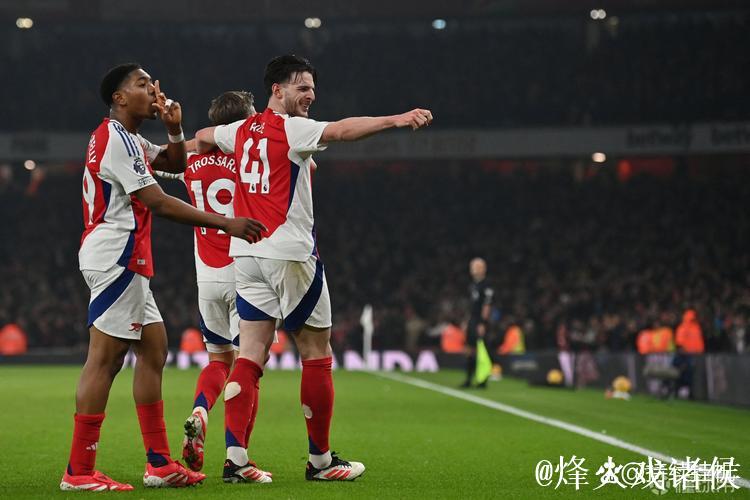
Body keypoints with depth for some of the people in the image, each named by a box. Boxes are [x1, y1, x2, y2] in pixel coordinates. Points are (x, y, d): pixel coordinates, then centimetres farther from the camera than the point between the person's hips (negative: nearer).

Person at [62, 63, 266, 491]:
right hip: (115, 258, -11)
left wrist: (174, 127, 7)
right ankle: (79, 472, -11)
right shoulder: (117, 140, -13)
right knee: (105, 359, -11)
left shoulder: (128, 139, 19)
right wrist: (226, 224, -18)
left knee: (154, 350, 10)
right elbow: (158, 202, -19)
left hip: (126, 263, 11)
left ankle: (159, 464, 12)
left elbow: (175, 163, 29)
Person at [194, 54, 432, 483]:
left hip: (246, 253, 7)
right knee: (317, 354, 4)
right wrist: (395, 120, -38)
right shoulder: (292, 129, -9)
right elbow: (341, 130, -26)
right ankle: (320, 460, 9)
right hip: (290, 254, -7)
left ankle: (235, 459, -6)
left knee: (252, 354, 4)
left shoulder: (242, 131, 13)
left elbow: (203, 137, 33)